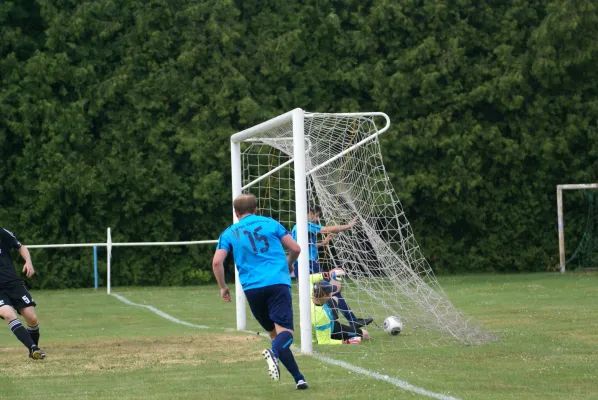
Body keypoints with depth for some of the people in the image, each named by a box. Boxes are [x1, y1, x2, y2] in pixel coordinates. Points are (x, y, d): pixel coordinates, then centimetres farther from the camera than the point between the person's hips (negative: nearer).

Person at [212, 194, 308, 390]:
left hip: (252, 288, 2)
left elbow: (217, 262, 2)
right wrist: (288, 264, 34)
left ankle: (298, 377, 8)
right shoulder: (270, 223, 14)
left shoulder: (230, 233, 14)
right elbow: (295, 249, 12)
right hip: (278, 282, -2)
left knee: (274, 332, 14)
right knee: (285, 330, -11)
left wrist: (223, 287, 16)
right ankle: (274, 352, -45)